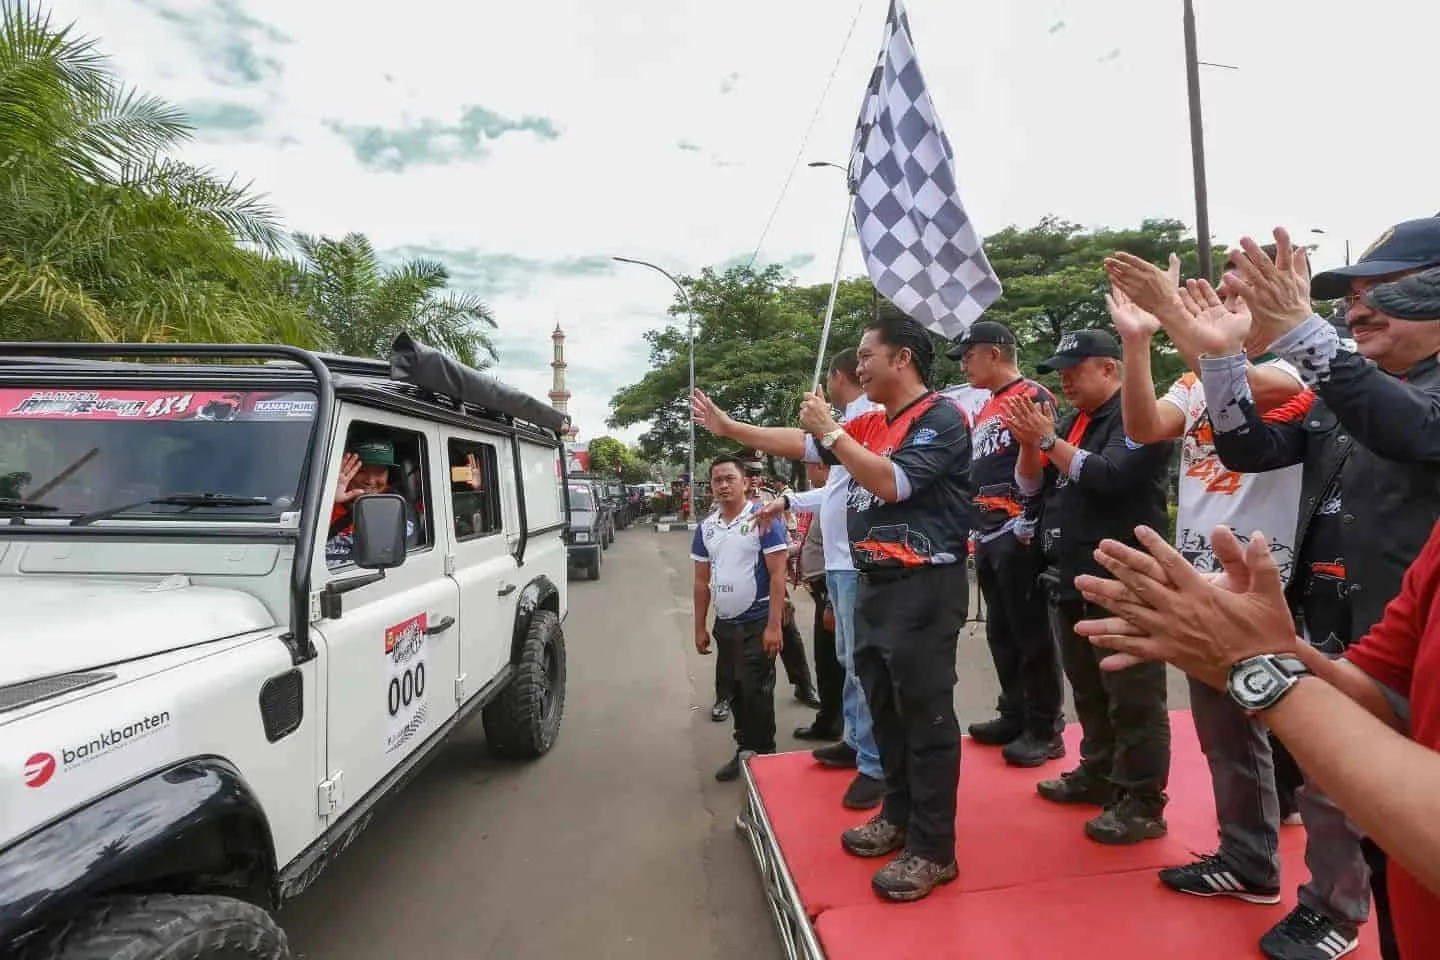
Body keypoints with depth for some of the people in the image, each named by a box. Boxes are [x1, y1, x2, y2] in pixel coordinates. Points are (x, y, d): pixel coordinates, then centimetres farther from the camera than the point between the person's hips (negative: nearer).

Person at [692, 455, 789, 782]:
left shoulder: (763, 520, -11)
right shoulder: (706, 527, 7)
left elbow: (777, 575, -14)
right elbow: (702, 580, 12)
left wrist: (773, 625, -19)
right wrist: (699, 627, 9)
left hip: (757, 623, -6)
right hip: (724, 625, 6)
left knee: (757, 693, 0)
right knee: (735, 693, 15)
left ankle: (764, 755, 16)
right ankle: (744, 750, 30)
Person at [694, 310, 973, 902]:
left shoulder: (941, 419, -11)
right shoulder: (870, 425, 13)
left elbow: (891, 482, -23)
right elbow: (800, 445, 17)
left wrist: (831, 431, -17)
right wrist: (728, 427, 18)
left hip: (923, 587, -9)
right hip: (874, 584, 9)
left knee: (925, 715, -2)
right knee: (884, 708, 17)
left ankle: (933, 849, 10)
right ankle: (898, 815, 33)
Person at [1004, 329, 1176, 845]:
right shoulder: (1073, 422, 16)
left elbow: (1109, 476, -24)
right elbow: (1031, 486, 12)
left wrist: (1047, 439, -19)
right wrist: (1029, 442, -5)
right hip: (1070, 580, 8)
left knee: (1132, 698, 0)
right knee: (1087, 690, 18)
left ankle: (1143, 803, 11)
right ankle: (1098, 774, 32)